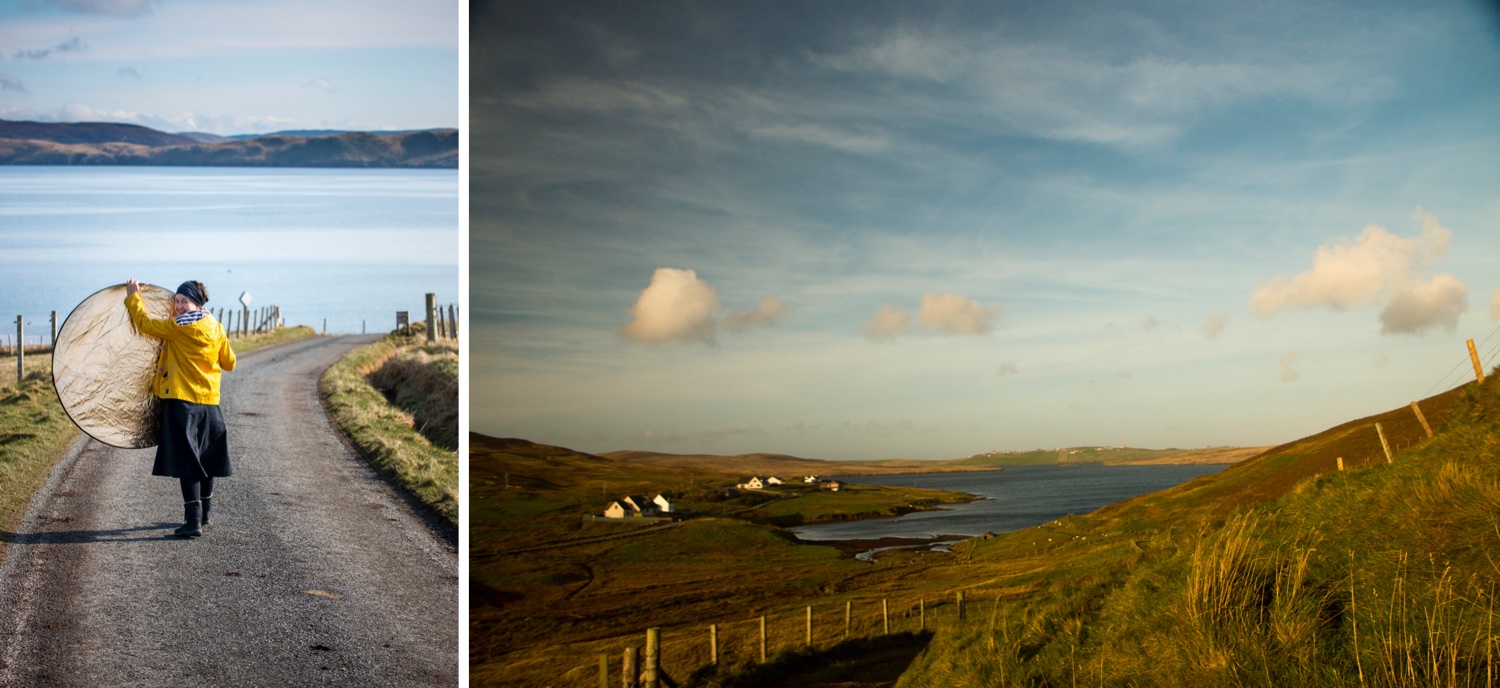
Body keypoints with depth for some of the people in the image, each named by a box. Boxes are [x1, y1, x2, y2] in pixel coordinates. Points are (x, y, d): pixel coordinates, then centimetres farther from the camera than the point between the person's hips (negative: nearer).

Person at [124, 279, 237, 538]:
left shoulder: (181, 326, -12)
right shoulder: (216, 328, 8)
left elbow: (145, 323, -5)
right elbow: (229, 362, 15)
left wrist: (133, 295, 10)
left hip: (182, 401, -7)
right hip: (209, 402, 7)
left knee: (187, 461, -7)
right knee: (206, 459, 17)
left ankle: (193, 522, -11)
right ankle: (203, 514, 32)